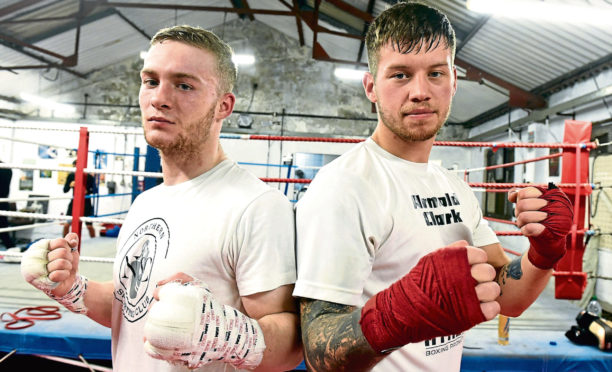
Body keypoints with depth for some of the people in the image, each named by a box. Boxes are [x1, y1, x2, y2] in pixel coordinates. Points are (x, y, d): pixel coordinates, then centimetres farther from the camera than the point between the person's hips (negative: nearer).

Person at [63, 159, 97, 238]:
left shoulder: (89, 177, -8)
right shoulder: (71, 176, 0)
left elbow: (95, 190, -1)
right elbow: (65, 190, 3)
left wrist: (88, 191, -21)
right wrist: (70, 185, -17)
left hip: (86, 203, -2)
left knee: (89, 226, -1)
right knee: (66, 224, -5)